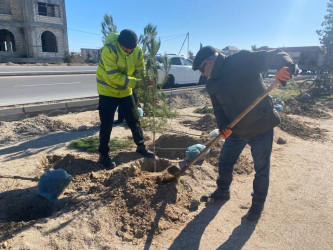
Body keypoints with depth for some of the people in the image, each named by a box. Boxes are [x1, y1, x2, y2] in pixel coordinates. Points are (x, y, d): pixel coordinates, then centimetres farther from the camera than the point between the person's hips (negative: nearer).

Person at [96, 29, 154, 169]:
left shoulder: (137, 51, -9)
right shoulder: (109, 49, -25)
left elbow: (140, 73, -4)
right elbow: (114, 76, -28)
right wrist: (134, 82, -33)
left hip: (125, 91, 5)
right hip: (108, 90, -4)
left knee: (134, 120, 10)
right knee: (106, 124, -3)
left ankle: (141, 147, 27)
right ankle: (103, 154, 13)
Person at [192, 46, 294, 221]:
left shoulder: (242, 60, -16)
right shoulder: (211, 84, 3)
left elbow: (274, 55, -20)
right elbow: (218, 109, 4)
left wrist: (285, 67, -43)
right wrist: (222, 125, -16)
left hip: (261, 127, -6)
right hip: (236, 130, 6)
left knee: (261, 169, 9)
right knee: (224, 163, 17)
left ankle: (258, 203, 34)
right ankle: (222, 192, 44)